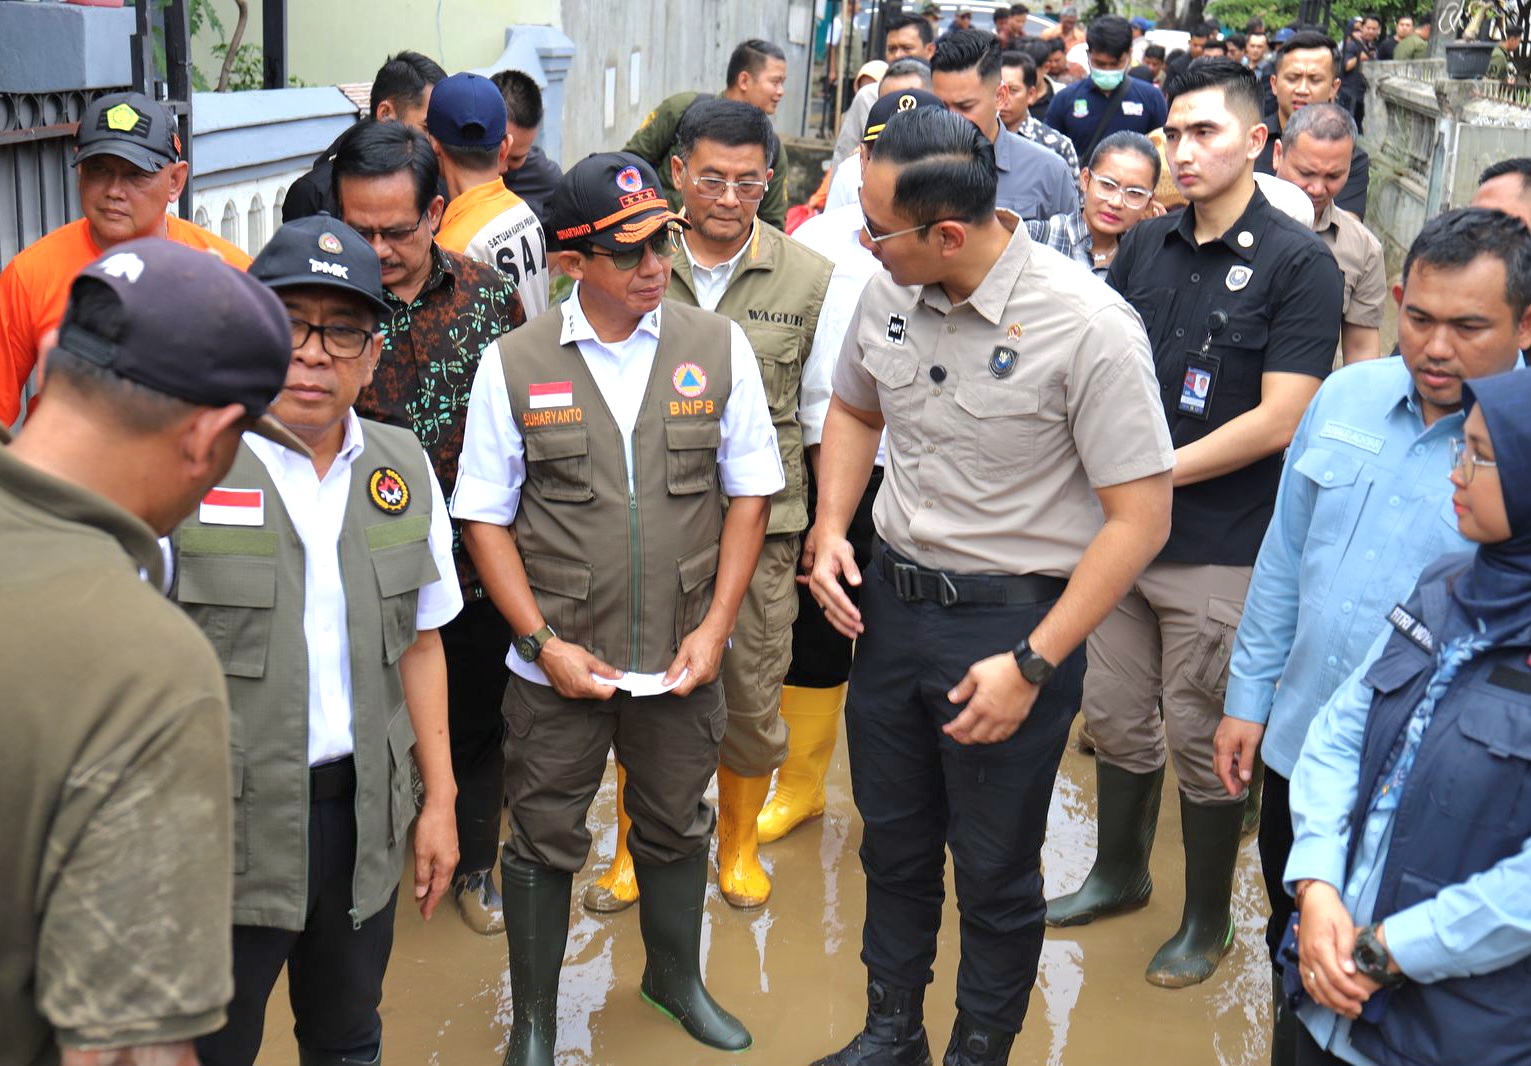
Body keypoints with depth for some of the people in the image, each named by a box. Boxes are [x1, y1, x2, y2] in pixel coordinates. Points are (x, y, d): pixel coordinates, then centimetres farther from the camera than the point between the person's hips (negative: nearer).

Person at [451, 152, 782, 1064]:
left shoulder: (718, 347, -3)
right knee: (544, 841, 11)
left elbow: (750, 494, 2)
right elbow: (486, 519, -3)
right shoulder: (514, 365, -6)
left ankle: (676, 977, 47)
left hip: (682, 658, 2)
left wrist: (715, 627, -6)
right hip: (560, 664, -1)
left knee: (676, 828, 20)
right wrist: (545, 642, -11)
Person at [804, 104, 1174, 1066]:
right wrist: (832, 529, 1)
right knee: (892, 843, 21)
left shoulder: (1089, 327, -21)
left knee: (995, 872, 10)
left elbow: (1140, 515, -18)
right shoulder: (889, 293, -3)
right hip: (890, 596, 6)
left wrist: (1033, 665, -21)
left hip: (1013, 616, -5)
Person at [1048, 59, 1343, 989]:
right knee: (1115, 716, 16)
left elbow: (1278, 422, -16)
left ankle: (1209, 920, 26)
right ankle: (1120, 874, 39)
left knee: (1200, 739, 6)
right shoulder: (1146, 246, 7)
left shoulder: (1299, 264, -10)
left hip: (1220, 548, -5)